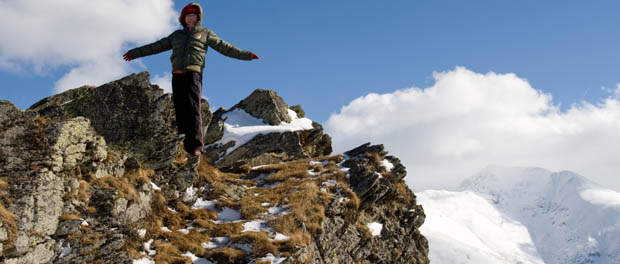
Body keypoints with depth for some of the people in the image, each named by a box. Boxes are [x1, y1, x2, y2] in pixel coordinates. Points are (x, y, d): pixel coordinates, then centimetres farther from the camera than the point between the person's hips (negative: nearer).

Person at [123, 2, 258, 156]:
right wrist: (135, 53, 30)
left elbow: (224, 47, 15)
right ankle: (186, 145, -4)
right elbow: (157, 46, 30)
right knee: (180, 110, -4)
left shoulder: (205, 33, 18)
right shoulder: (176, 35, 27)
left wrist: (246, 55, 10)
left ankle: (196, 146, -28)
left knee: (193, 107, -19)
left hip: (193, 73, -4)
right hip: (177, 75, 4)